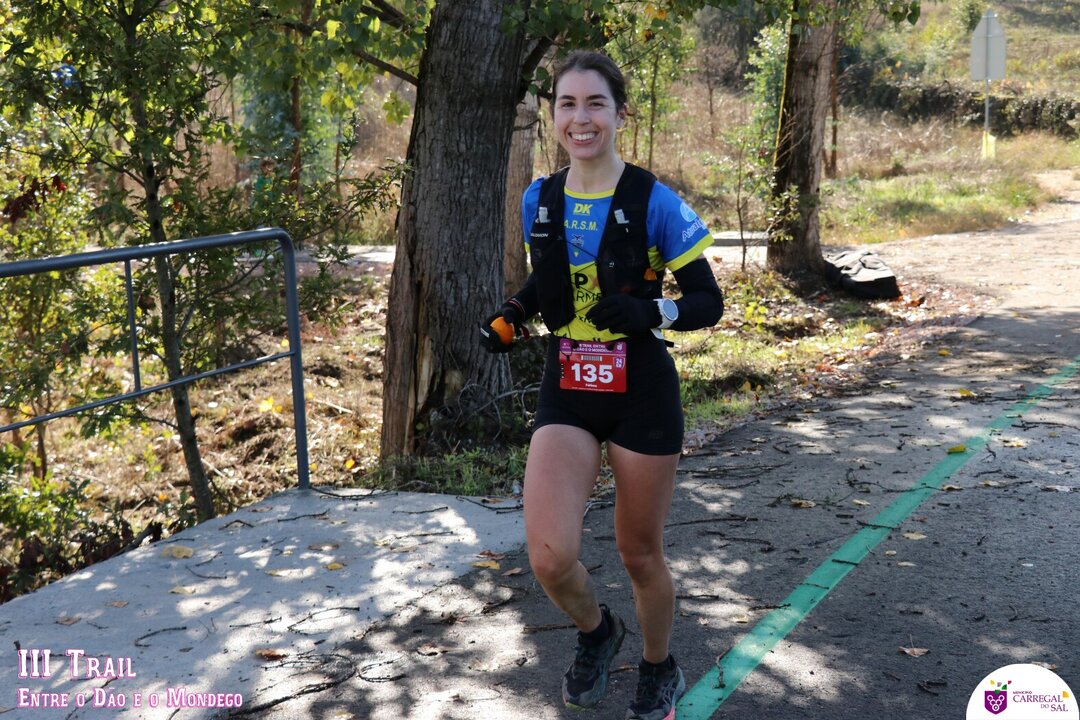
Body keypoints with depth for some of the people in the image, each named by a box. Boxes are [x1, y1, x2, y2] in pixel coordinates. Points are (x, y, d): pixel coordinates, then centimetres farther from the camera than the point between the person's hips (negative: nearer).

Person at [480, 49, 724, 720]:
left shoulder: (654, 201, -11)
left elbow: (709, 302, -7)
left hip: (642, 392, -3)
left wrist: (650, 311, -26)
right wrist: (512, 314, -2)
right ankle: (597, 632, 25)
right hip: (567, 392, 3)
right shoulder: (538, 202, 2)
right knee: (550, 557, -12)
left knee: (640, 552, 12)